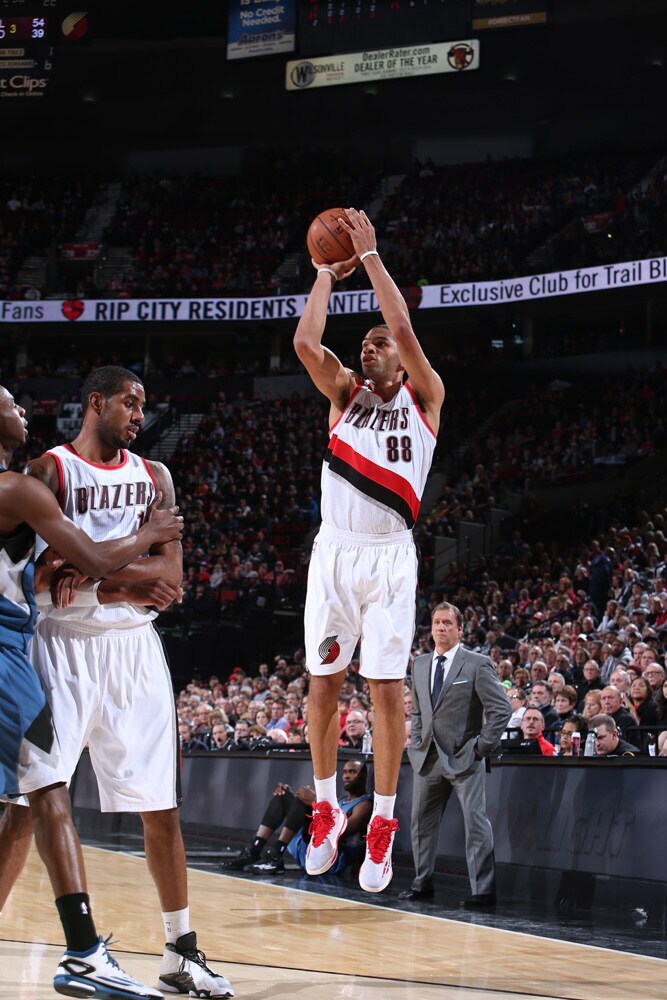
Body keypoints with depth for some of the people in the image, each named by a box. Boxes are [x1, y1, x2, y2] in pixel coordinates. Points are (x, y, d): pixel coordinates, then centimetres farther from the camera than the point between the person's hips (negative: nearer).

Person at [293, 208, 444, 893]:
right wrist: (328, 273, 2)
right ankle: (327, 809, 18)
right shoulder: (345, 395, 13)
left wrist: (370, 254, -7)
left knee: (386, 685, -5)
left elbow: (403, 328, -10)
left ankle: (383, 823, 2)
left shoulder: (424, 398, 6)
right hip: (334, 549, 3)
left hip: (390, 555, -3)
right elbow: (306, 343, -5)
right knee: (323, 682, 5)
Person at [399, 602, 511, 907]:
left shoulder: (477, 665, -6)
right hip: (428, 757, 6)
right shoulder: (420, 665, 13)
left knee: (476, 822, -8)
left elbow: (502, 709, -8)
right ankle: (422, 883, 23)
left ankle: (483, 890, -8)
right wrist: (417, 742, 11)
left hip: (464, 757, -6)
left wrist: (482, 746, -12)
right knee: (421, 822, 12)